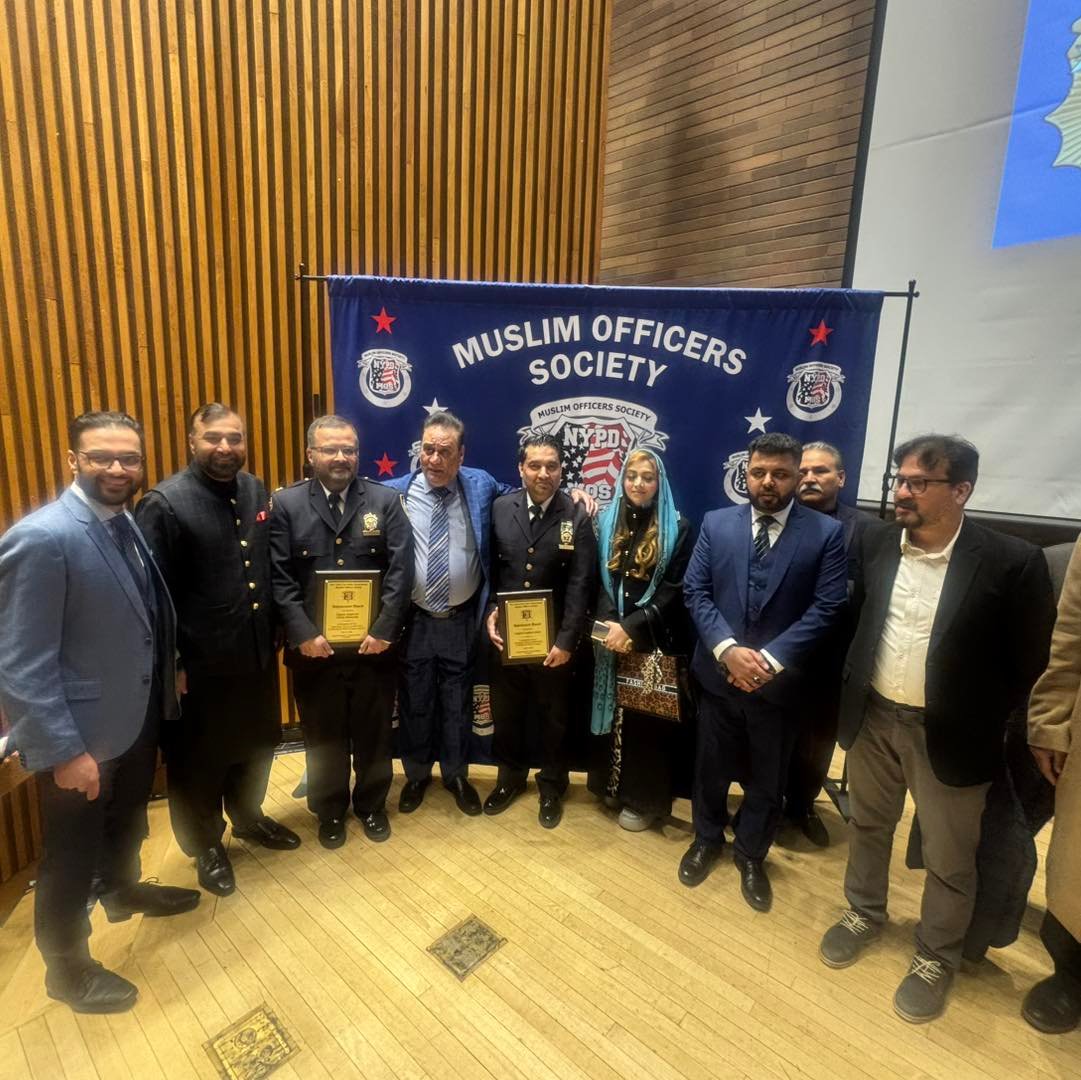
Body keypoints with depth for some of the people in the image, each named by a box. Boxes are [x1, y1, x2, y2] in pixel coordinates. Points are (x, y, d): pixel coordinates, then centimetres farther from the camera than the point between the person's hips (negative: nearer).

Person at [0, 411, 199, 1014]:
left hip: (139, 715, 7)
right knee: (72, 855, 15)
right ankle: (67, 968, 40)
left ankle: (123, 890, 57)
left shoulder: (126, 524, 0)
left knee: (127, 820, 29)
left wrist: (165, 683, 8)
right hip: (82, 730, -7)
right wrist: (64, 750, -21)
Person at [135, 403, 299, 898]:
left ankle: (248, 817, 47)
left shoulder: (257, 492, 3)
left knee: (257, 744, 22)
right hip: (200, 663, -5)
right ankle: (206, 845, 38)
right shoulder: (164, 504, -15)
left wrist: (277, 631, 8)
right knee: (200, 760, 15)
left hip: (257, 652, 6)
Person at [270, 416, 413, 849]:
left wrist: (383, 630, -13)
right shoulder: (287, 504, -1)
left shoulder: (385, 501, 0)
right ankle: (330, 810, 38)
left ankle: (372, 805, 38)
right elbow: (279, 577, -5)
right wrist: (303, 634, -13)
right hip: (314, 646, 0)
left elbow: (400, 571, -6)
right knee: (323, 735, 16)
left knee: (374, 731, 15)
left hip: (374, 644, 1)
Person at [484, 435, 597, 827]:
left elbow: (580, 584, -12)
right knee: (505, 712, 19)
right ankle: (510, 776, 42)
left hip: (553, 637, -2)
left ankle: (552, 785, 38)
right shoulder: (500, 508, -2)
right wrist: (489, 613, -9)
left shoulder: (577, 515, -10)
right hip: (506, 634, 2)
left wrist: (566, 640, -15)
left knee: (552, 716, 16)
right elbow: (489, 568, 3)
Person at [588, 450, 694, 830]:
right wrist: (607, 623, -14)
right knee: (615, 713, 14)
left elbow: (674, 591, -10)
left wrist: (632, 627, -18)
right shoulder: (607, 521, 3)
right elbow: (598, 582, 2)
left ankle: (645, 798, 26)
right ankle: (616, 785, 33)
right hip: (612, 635, 3)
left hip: (655, 642, -3)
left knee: (647, 719, 8)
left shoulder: (677, 528, -6)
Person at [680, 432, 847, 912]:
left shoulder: (826, 533, -6)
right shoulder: (716, 523, -1)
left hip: (779, 680, -1)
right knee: (711, 766, 19)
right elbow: (695, 591, -4)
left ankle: (751, 855, 41)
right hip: (717, 672, 2)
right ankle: (707, 839, 44)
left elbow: (826, 608, -11)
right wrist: (727, 648, -17)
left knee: (767, 778, 17)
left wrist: (771, 659, -19)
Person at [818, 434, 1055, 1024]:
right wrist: (851, 688, 8)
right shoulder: (878, 545, -2)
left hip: (949, 733, -4)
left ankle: (936, 957, 41)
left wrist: (987, 724, -6)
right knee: (867, 826, 23)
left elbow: (1030, 663, -9)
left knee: (948, 860, 16)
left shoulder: (1012, 561, -16)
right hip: (873, 718, 4)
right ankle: (864, 913, 48)